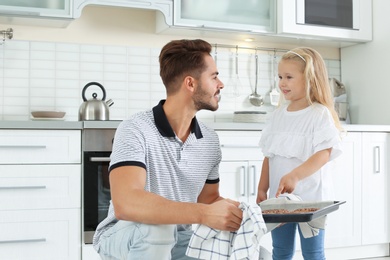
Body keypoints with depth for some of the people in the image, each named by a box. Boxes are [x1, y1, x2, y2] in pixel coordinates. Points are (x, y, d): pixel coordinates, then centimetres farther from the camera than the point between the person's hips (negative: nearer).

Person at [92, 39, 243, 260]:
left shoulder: (210, 140, -2)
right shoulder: (136, 130, -23)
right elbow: (125, 203, -37)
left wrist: (237, 212, -13)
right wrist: (204, 214, -41)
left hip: (179, 239, 6)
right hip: (122, 236, -5)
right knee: (156, 227, -38)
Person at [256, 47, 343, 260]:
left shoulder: (320, 114, -10)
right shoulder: (279, 113, 8)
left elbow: (324, 154, -20)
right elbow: (269, 155, 11)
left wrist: (295, 175, -34)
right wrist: (262, 188, 9)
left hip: (310, 196, -6)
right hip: (279, 196, 6)